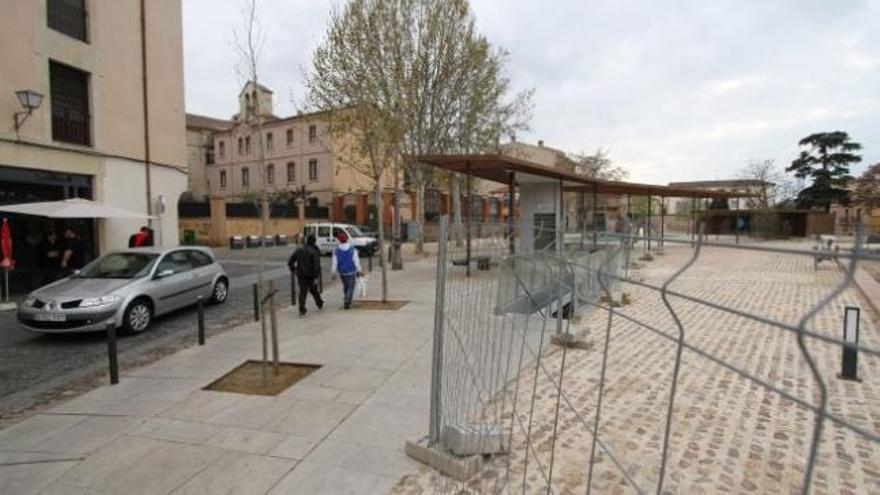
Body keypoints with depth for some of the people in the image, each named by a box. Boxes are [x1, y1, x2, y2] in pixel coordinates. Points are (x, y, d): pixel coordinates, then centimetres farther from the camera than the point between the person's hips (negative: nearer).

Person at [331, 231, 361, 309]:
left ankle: (346, 301, 31)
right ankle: (347, 302, -11)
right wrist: (358, 271, 2)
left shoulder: (336, 251, -8)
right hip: (351, 272, -2)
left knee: (345, 286, 21)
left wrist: (333, 273, 0)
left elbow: (334, 263, -7)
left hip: (342, 273, 2)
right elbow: (356, 261, -7)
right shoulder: (352, 249, -10)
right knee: (350, 287, 4)